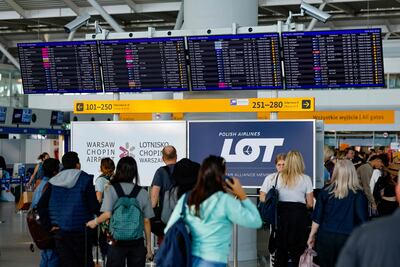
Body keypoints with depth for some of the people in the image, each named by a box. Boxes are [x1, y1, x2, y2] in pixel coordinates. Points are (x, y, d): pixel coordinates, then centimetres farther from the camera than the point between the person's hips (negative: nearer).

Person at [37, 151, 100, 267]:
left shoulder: (54, 182, 4)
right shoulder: (85, 180, -8)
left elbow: (41, 206, 1)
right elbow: (94, 206, -13)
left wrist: (50, 225, 5)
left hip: (60, 231, 3)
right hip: (81, 231, -3)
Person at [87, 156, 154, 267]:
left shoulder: (111, 189, -4)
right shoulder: (143, 193, 2)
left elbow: (107, 214, -14)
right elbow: (146, 221, 3)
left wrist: (95, 222, 7)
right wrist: (148, 245, 11)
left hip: (117, 241, -1)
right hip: (137, 241, 2)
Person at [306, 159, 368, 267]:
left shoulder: (326, 191, -2)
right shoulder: (358, 194, -6)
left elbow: (317, 217, 2)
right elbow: (363, 221, -5)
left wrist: (312, 235, 13)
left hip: (325, 235, 1)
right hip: (347, 238, -1)